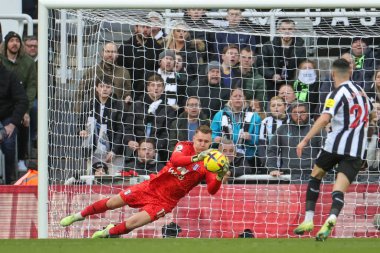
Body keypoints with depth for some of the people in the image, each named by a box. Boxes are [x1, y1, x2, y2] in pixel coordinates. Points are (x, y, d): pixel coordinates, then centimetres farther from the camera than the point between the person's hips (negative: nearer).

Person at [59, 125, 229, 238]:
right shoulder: (184, 146, -9)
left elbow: (212, 190, -25)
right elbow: (175, 159, -31)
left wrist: (220, 177, -45)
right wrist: (196, 158, -49)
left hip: (165, 201, -2)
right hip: (152, 186, 2)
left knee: (131, 224, -14)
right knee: (111, 203, 8)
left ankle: (106, 233, 17)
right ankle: (79, 216, 35)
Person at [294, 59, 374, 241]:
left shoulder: (337, 94, -8)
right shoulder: (360, 90, 12)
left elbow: (325, 118, -22)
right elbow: (369, 111, 30)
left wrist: (305, 140, -24)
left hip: (336, 143, -4)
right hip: (357, 149, 4)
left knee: (315, 176, 19)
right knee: (339, 189, -6)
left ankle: (308, 220, 17)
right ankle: (331, 219, -35)